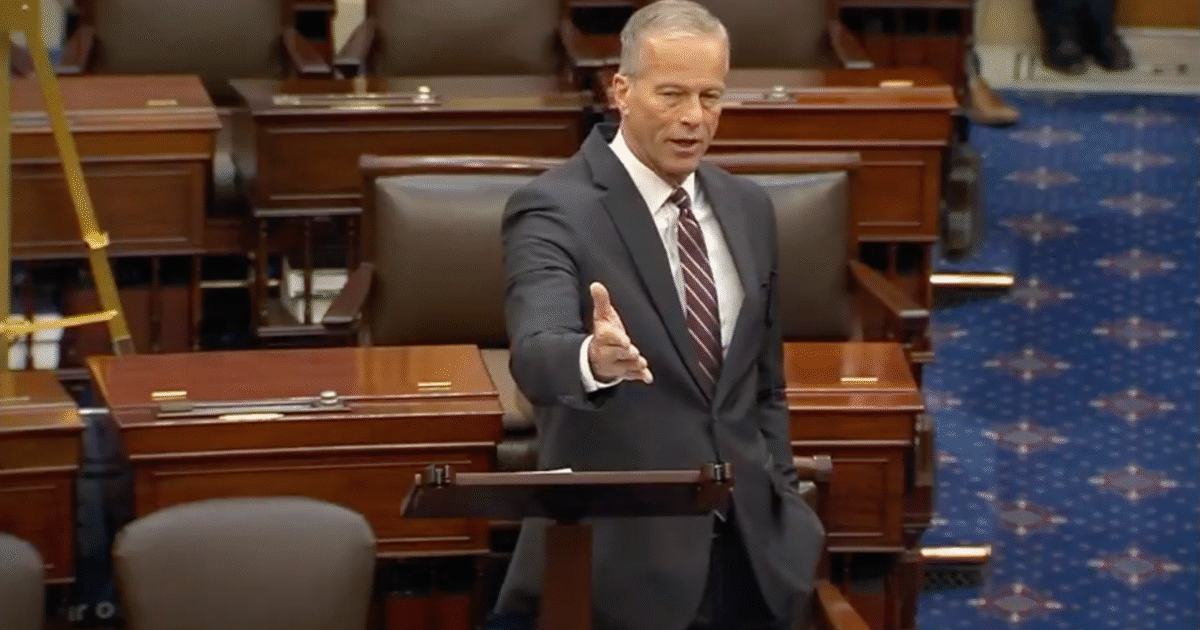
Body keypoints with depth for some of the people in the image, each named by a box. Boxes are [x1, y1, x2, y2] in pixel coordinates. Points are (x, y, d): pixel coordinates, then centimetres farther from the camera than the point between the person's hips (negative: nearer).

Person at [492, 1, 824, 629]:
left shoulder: (747, 208, 10)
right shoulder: (553, 210, -11)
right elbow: (536, 353, -29)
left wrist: (782, 506, 11)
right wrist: (592, 360, -50)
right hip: (622, 557, -5)